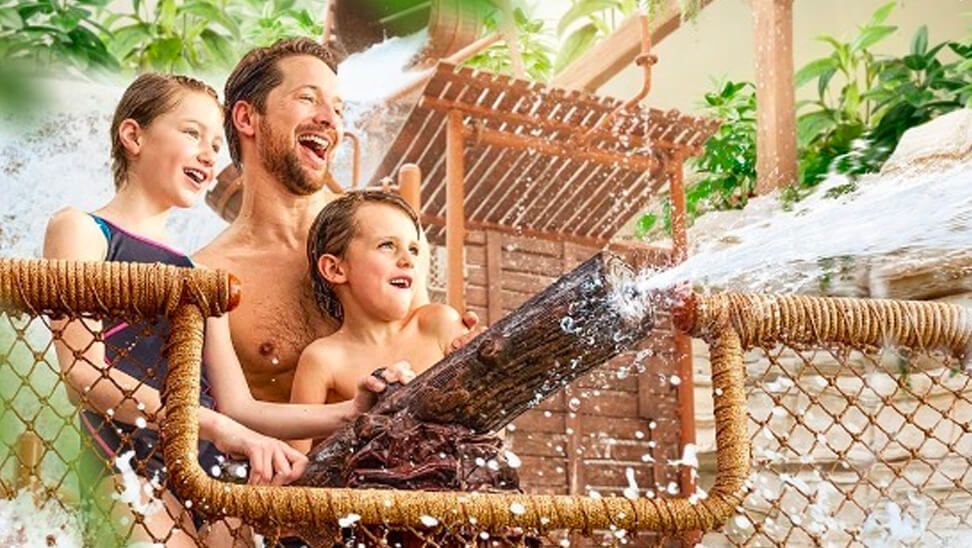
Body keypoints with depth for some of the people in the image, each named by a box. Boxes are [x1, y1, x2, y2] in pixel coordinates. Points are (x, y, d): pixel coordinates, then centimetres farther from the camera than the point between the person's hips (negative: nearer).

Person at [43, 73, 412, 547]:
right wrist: (217, 427, -18)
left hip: (215, 484, 6)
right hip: (136, 470, -6)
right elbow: (82, 372, -9)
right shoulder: (81, 229, 6)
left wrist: (350, 413, 3)